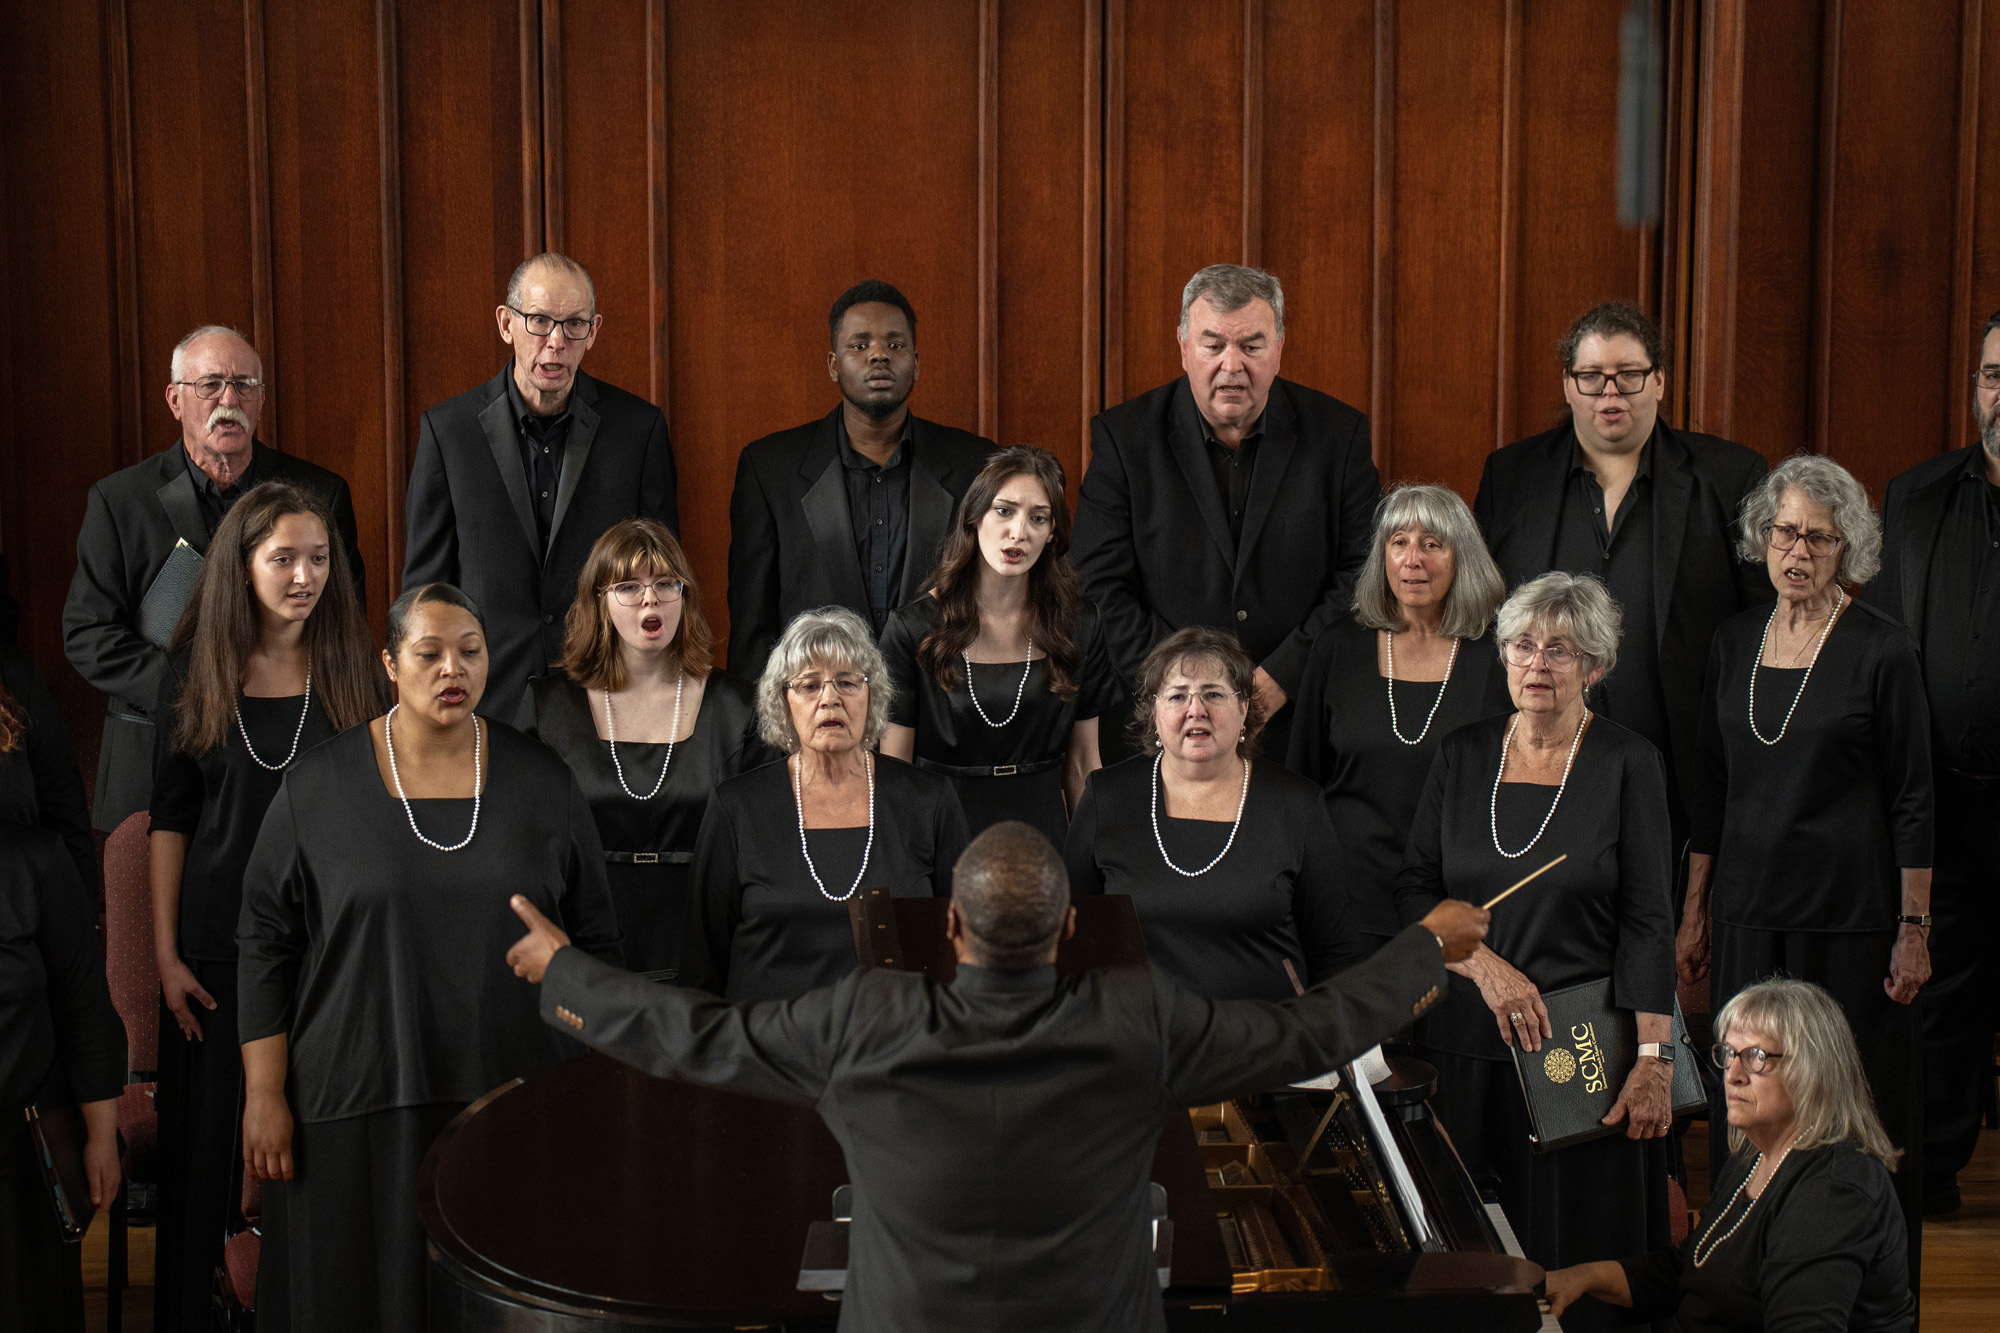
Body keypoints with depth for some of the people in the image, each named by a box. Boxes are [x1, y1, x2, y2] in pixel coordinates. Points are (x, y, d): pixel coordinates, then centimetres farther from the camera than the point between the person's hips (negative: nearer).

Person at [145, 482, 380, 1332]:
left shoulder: (351, 670, 2)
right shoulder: (195, 673, 1)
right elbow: (169, 820, 3)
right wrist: (165, 954, -2)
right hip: (219, 948, 0)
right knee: (210, 1147, 5)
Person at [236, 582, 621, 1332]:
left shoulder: (540, 783, 3)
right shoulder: (319, 788, 0)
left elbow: (594, 938, 7)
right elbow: (266, 945, 2)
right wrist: (263, 1095, -2)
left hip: (512, 1095, 1)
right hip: (357, 1101, -1)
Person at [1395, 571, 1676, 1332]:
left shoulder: (1628, 763, -3)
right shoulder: (1462, 755, 7)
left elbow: (1647, 921, -7)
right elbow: (1415, 891, 7)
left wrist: (1654, 1057, -13)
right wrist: (1485, 966, -9)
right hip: (1469, 1045, 3)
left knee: (1581, 1260, 1)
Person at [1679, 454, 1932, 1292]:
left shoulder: (1881, 650, -6)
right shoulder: (1735, 641, 8)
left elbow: (1913, 800, -5)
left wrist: (1914, 929, -9)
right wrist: (1694, 914, 13)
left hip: (1848, 915, -4)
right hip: (1749, 911, 4)